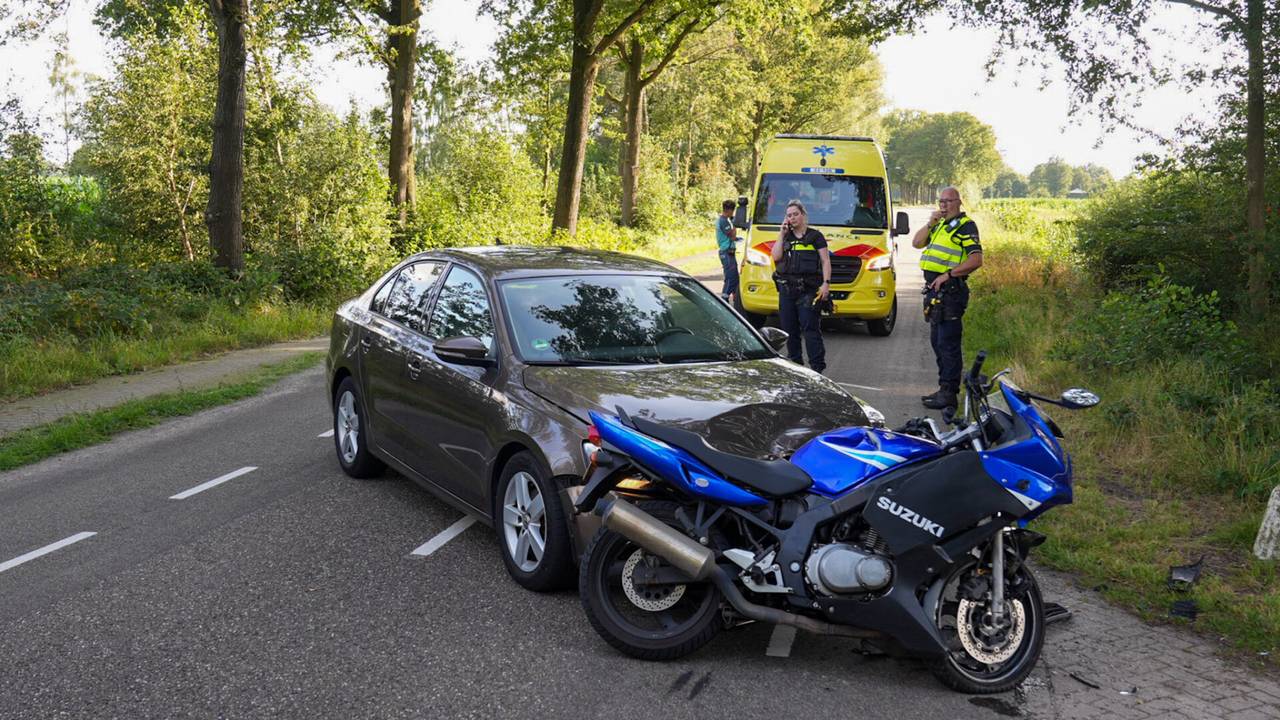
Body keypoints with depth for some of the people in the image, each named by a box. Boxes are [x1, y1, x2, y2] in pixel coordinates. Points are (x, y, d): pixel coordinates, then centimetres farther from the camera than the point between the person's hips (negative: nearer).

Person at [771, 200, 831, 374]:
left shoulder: (815, 236, 6)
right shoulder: (785, 237, 18)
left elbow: (825, 261, 2)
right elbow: (776, 257, 2)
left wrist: (826, 283, -10)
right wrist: (782, 234, 4)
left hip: (808, 289, -5)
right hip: (786, 289, 5)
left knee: (810, 327, -12)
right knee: (789, 329, 7)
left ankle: (817, 365, -13)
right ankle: (794, 363, 17)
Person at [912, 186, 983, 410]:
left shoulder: (965, 226, -8)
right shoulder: (940, 224, 19)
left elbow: (976, 260, -18)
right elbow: (916, 243, 13)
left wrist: (948, 275, -21)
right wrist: (930, 224, 0)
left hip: (951, 290, -10)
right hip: (935, 290, 10)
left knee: (948, 343, -9)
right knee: (937, 341, 15)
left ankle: (949, 393, -6)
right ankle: (945, 389, 24)